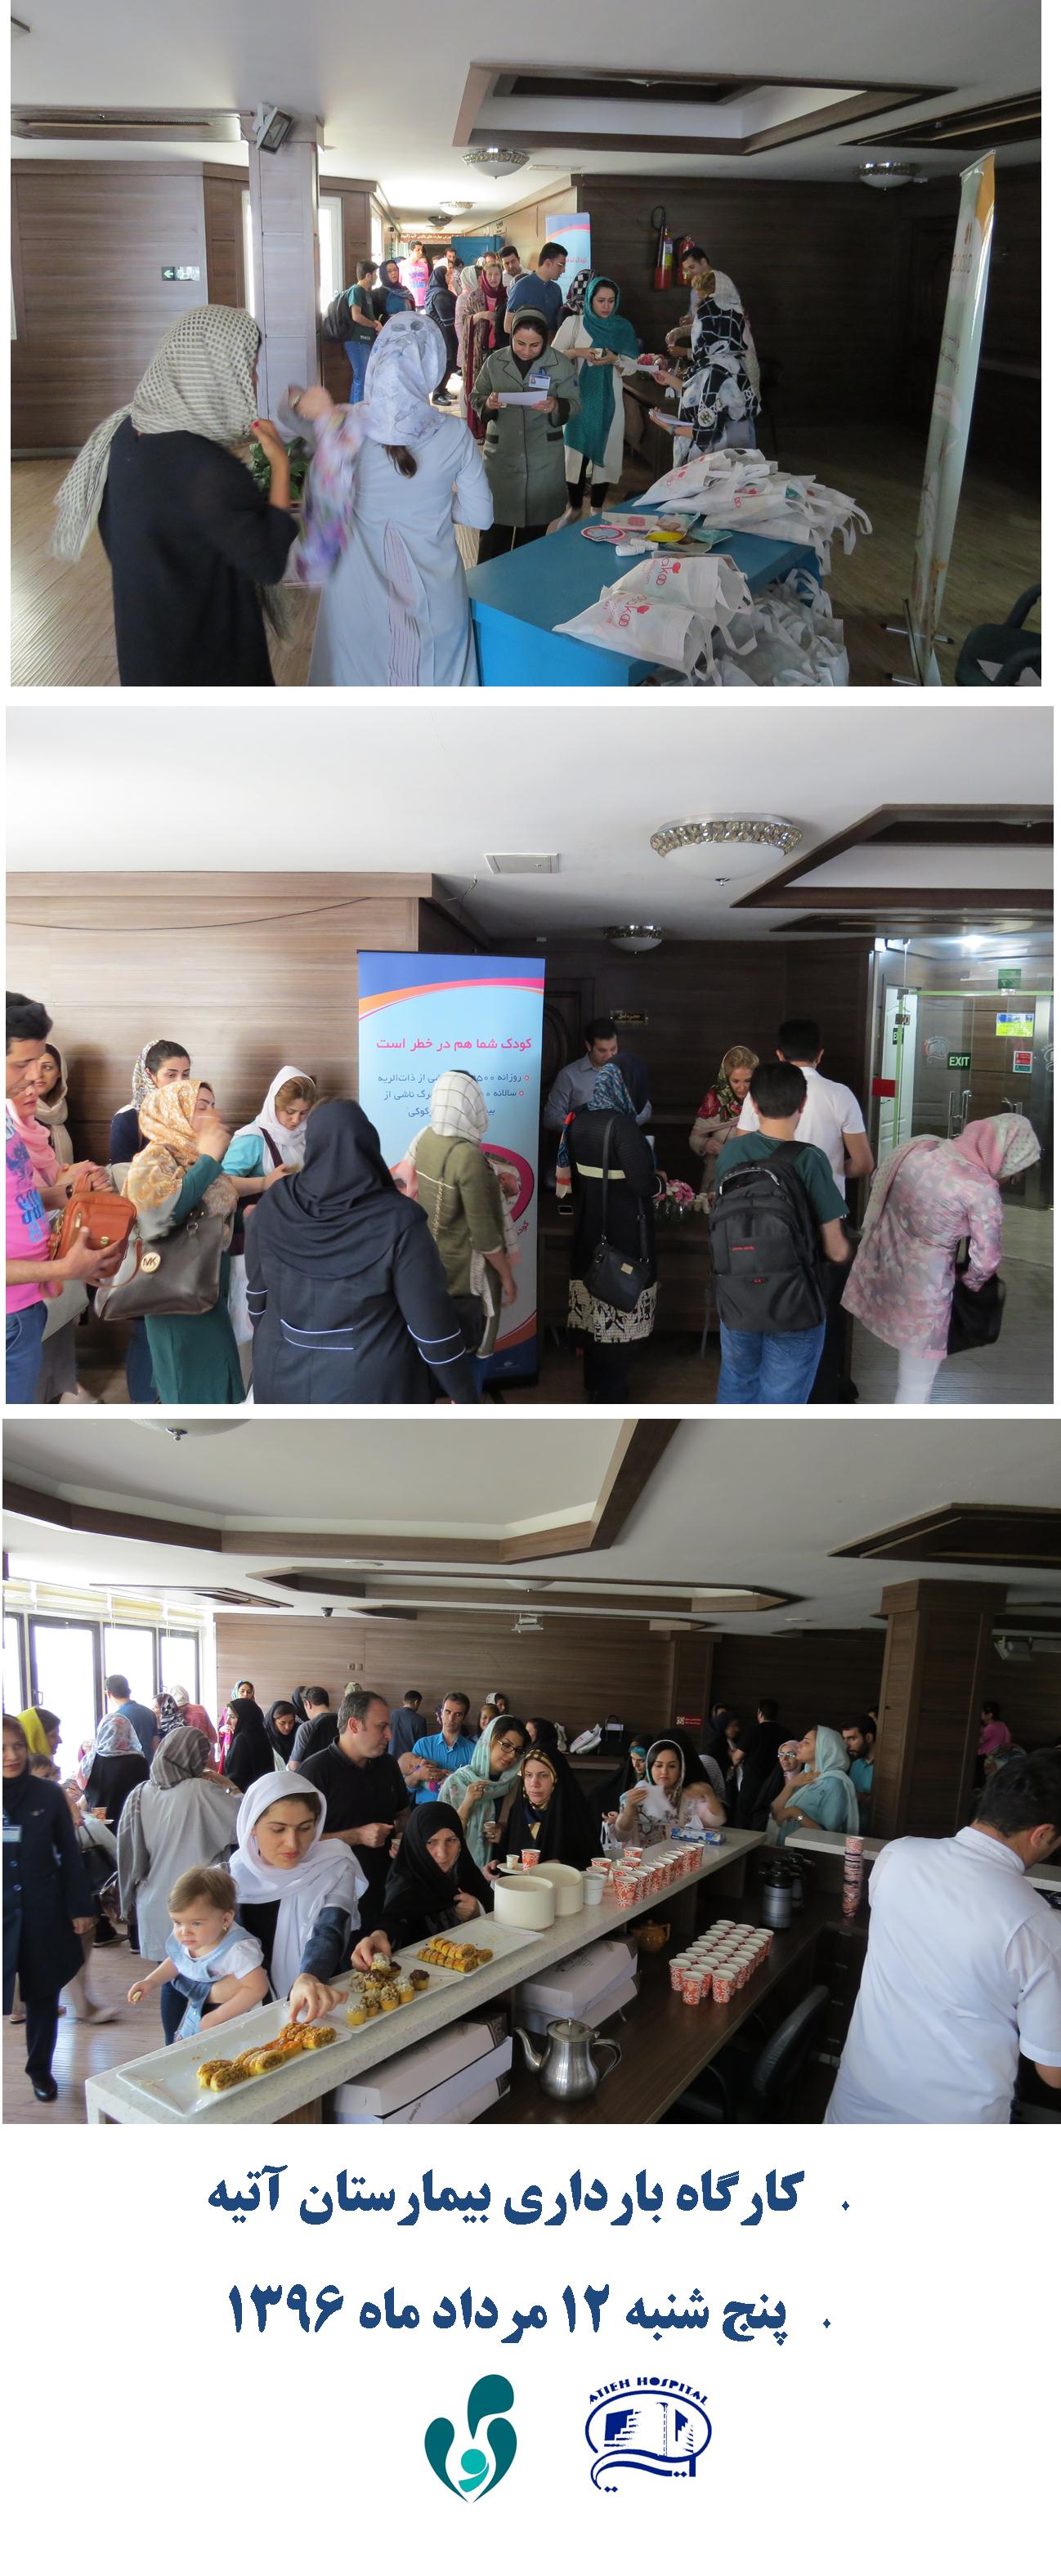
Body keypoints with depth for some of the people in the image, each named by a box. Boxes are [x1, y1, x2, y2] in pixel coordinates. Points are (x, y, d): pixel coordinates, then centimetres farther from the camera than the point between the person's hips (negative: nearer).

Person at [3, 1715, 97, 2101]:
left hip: (43, 1913, 1)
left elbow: (70, 1855, 2)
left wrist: (81, 1907, 0)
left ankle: (40, 2069, 30)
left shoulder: (48, 1795, -4)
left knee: (43, 1996, 13)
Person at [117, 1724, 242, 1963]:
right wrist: (231, 1787, 3)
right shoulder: (200, 1791, -13)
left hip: (155, 1907, 4)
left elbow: (127, 1851, 5)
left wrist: (130, 1899, 16)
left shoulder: (140, 1794, 0)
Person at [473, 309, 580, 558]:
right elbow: (475, 397, 8)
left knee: (535, 528, 7)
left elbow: (573, 404, 0)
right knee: (495, 524, 0)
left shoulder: (560, 365, -2)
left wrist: (556, 407, -23)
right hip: (501, 452, 0)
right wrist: (488, 404, -16)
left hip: (544, 460, 0)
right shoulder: (495, 362, 1)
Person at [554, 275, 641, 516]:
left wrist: (615, 359, -15)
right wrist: (578, 352, -17)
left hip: (608, 400, 1)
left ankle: (597, 508, 14)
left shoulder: (623, 327, 3)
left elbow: (632, 366, 5)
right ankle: (574, 506, 12)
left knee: (604, 450, 3)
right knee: (577, 450, -1)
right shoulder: (574, 322, -1)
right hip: (579, 397, -1)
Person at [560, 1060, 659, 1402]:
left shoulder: (577, 1123, 0)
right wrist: (659, 1183, -1)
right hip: (624, 1230, -7)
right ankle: (610, 1393, 7)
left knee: (593, 1307, 17)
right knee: (619, 1311, 2)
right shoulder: (621, 1125, -21)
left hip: (588, 1227, 7)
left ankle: (594, 1383, 29)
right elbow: (644, 1183, -22)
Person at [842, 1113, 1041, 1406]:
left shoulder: (920, 1147, -3)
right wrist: (970, 1284, 9)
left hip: (881, 1270, 7)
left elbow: (879, 1183, 13)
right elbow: (986, 1259, -13)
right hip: (920, 1291, -7)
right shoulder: (982, 1189, -22)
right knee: (917, 1385, 10)